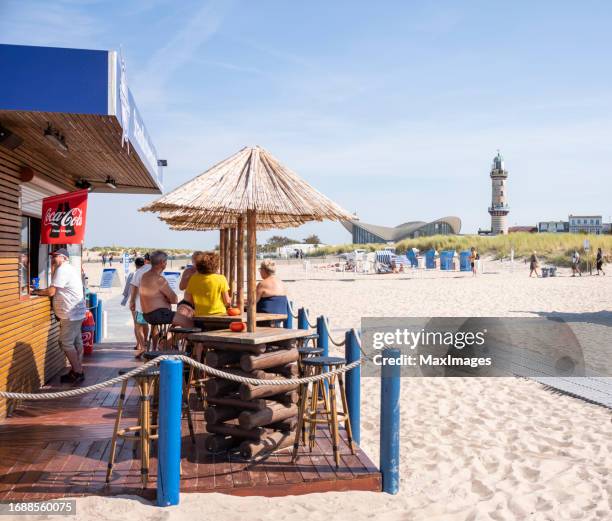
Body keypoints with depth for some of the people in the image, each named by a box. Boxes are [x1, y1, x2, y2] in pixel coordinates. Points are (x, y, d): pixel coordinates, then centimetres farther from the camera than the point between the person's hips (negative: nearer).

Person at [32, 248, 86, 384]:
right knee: (76, 342, 13)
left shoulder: (62, 270, -15)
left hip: (71, 314, -11)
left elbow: (51, 292, -16)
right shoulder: (70, 269, 18)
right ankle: (78, 370, 19)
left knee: (66, 343, -5)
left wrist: (36, 292, -2)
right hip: (77, 312, 11)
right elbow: (58, 290, 15)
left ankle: (77, 373, -1)